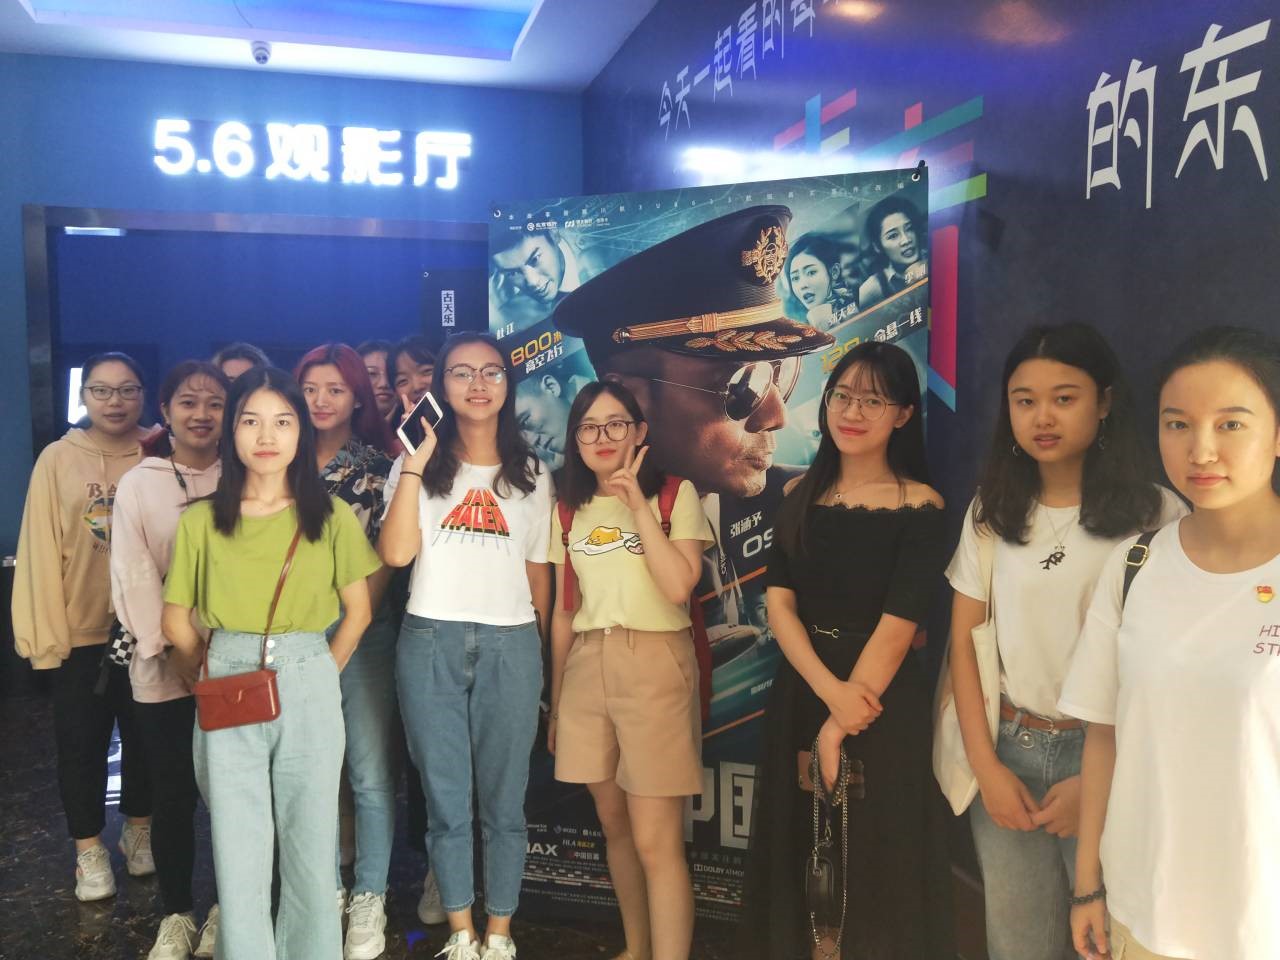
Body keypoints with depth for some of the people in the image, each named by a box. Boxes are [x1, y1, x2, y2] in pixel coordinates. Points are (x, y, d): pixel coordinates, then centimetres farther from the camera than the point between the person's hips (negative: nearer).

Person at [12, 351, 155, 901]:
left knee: (144, 737, 16)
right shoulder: (58, 459, -6)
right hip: (78, 629, -1)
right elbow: (41, 549, -6)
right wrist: (43, 632, -8)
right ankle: (89, 850, 28)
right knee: (81, 742, 11)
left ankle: (139, 830, 36)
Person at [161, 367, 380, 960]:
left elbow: (358, 608, 4)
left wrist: (321, 675, 2)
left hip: (309, 687, 0)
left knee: (310, 843, 10)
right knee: (238, 850, 8)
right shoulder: (201, 520, 1)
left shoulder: (330, 515, 0)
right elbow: (176, 619, 8)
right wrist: (210, 676, 4)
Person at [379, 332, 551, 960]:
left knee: (504, 801, 7)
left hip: (510, 646, 1)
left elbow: (538, 572, 12)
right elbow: (396, 553, -9)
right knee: (446, 801, 8)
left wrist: (542, 650, 9)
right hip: (431, 643, 0)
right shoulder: (418, 467, 6)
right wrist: (415, 463, -12)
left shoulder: (531, 476, 11)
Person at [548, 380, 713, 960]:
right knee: (614, 826, 15)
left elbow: (678, 587, -16)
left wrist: (638, 506, -15)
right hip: (586, 670, 5)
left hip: (655, 666, -5)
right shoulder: (569, 510, 11)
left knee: (656, 841, -6)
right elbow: (563, 612, 14)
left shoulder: (676, 496, -2)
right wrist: (554, 702, 15)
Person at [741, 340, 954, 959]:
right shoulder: (801, 497, 4)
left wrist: (840, 724, -14)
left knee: (877, 861, 8)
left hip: (881, 704, -4)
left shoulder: (919, 508, -9)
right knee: (805, 849, 15)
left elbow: (895, 629, -14)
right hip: (800, 693, 4)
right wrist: (829, 691, -18)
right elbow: (779, 605, -4)